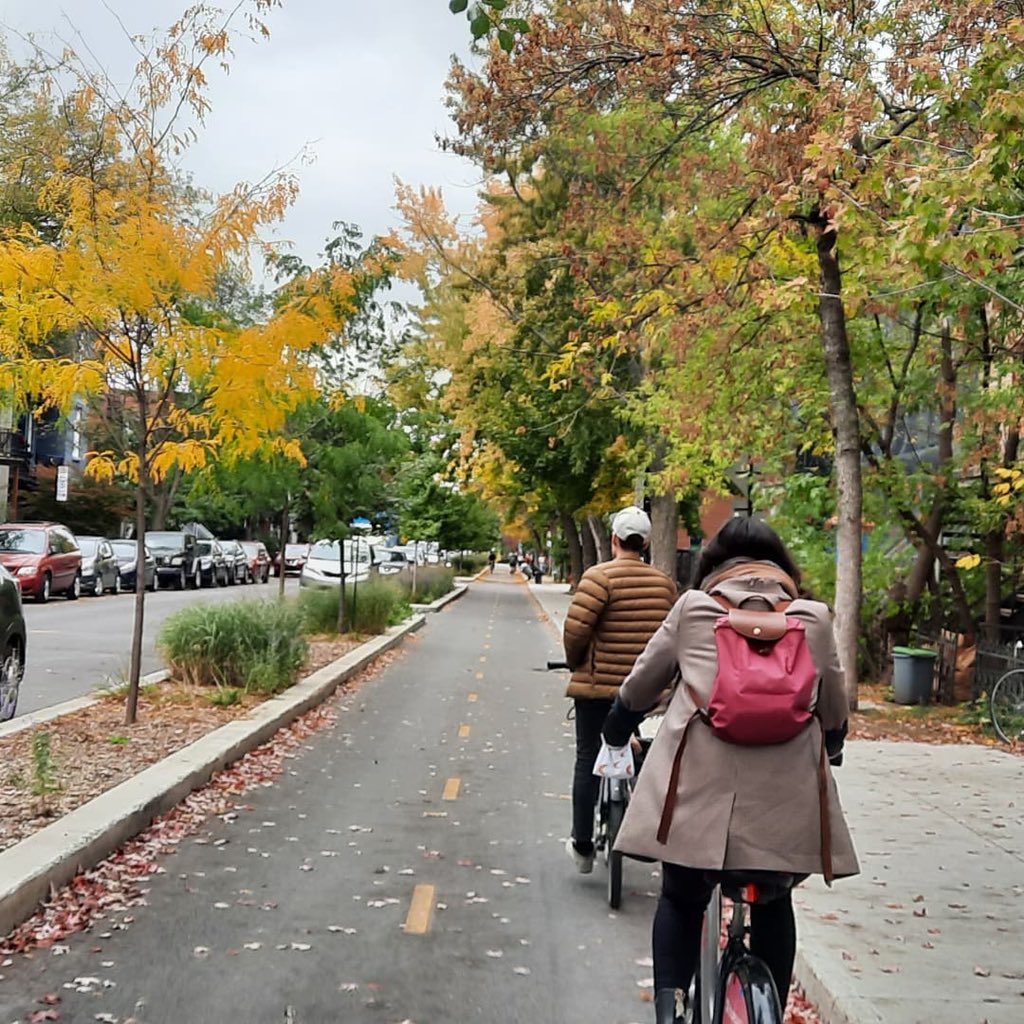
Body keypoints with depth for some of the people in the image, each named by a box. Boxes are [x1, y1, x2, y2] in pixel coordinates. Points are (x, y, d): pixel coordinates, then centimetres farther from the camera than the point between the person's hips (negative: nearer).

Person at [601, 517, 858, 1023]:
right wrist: (831, 749, 41)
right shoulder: (814, 618, 11)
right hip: (784, 791, 1)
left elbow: (638, 687, 17)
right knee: (773, 905, 19)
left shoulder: (691, 607, 9)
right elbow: (834, 712, 19)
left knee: (681, 897, 15)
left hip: (696, 783, -1)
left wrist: (615, 734, 35)